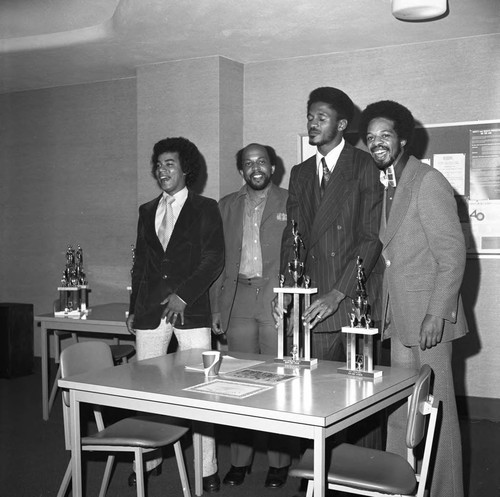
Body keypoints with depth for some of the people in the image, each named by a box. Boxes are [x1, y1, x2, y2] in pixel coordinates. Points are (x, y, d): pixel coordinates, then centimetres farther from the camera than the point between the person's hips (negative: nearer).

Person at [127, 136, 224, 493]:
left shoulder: (206, 209, 4)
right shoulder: (147, 211, 17)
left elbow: (214, 260, -3)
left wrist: (184, 295, -12)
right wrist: (134, 308, 15)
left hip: (191, 310, -4)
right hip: (150, 312, 4)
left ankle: (208, 468, 7)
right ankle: (148, 459, 20)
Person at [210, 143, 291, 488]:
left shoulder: (290, 203, 4)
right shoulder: (227, 206, 14)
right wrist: (216, 307, 7)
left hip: (277, 301, -3)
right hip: (238, 301, 3)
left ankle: (279, 461, 12)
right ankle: (240, 459, 17)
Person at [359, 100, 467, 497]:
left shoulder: (428, 181, -10)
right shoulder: (387, 186, 15)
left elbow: (453, 253, -14)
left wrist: (436, 314, -19)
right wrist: (383, 310, 8)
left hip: (427, 318, -7)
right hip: (399, 318, 7)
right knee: (400, 412, 11)